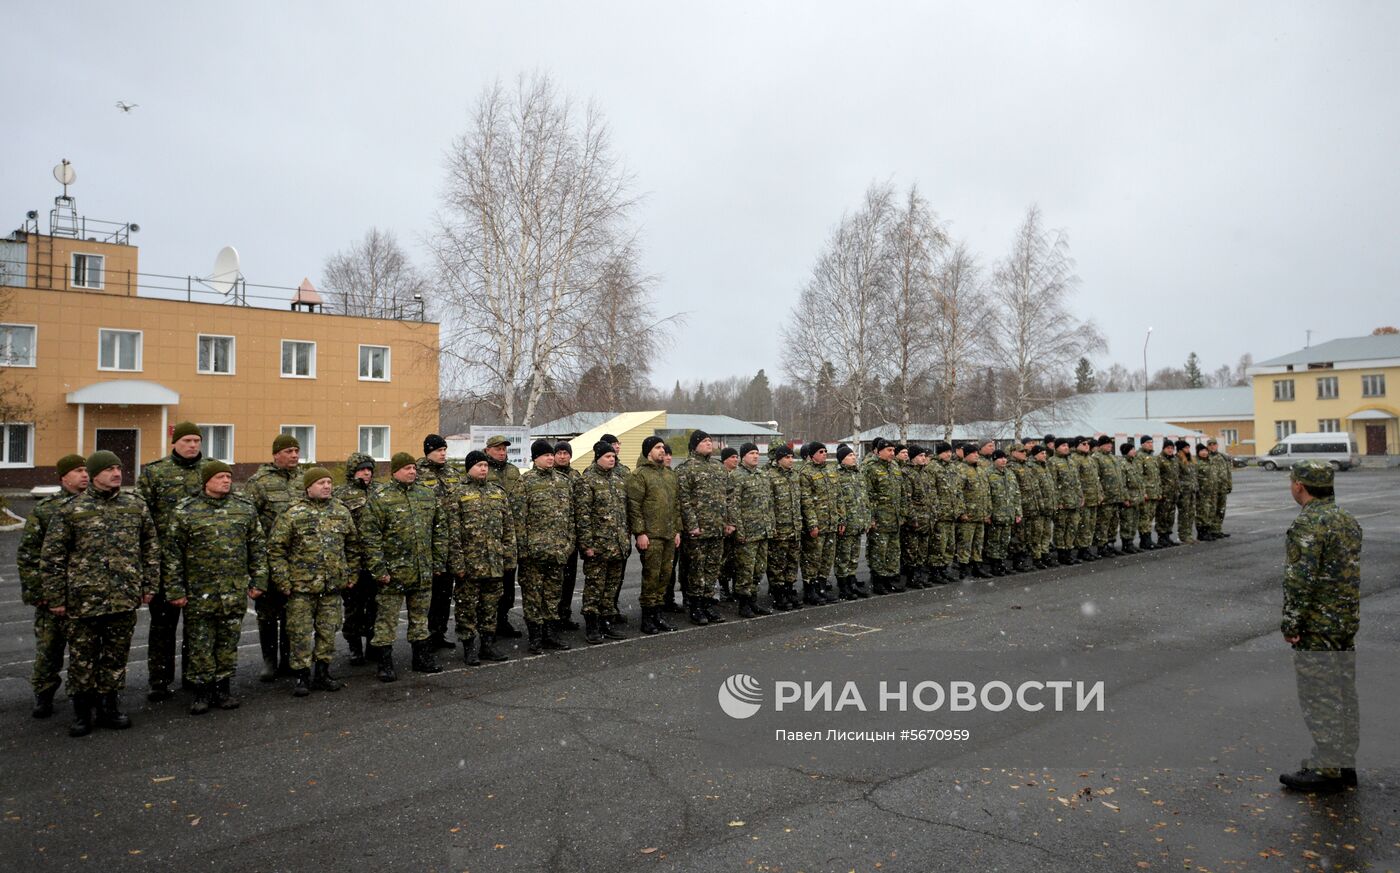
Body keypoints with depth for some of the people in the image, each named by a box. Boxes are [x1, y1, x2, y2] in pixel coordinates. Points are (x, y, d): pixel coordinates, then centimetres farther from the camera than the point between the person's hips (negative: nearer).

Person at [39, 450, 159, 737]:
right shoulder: (70, 510, -2)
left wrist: (149, 585, 8)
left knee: (116, 657, 11)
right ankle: (83, 712, 23)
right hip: (83, 600, -2)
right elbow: (51, 556, -1)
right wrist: (55, 598, -3)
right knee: (82, 659, 8)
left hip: (125, 599, 2)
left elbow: (151, 548, 12)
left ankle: (110, 708, 26)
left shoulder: (136, 506, 6)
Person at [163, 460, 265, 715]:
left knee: (229, 642, 10)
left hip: (235, 592, 2)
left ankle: (224, 688, 22)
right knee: (200, 645, 4)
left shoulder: (245, 508, 5)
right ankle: (202, 691, 17)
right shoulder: (185, 511, -3)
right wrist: (175, 590, -5)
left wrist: (258, 581, 4)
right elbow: (172, 554, -1)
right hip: (199, 592, -2)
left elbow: (257, 547, 9)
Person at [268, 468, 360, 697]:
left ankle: (323, 673, 23)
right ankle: (302, 675, 14)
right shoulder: (292, 514, -6)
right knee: (301, 633, 2)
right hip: (302, 586, -4)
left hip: (333, 586, 4)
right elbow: (276, 549, -6)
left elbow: (353, 546, 17)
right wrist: (283, 581, -9)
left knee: (328, 631, 10)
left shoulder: (341, 512, 7)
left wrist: (352, 573, 13)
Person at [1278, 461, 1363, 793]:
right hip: (1347, 624, 9)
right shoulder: (1348, 520, 10)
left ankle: (1326, 769, 7)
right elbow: (1351, 571, 17)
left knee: (1319, 699, -1)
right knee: (1344, 695, 16)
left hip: (1317, 628, -9)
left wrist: (1290, 624, -15)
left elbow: (1300, 579, -22)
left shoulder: (1307, 524, -19)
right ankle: (1345, 764, 26)